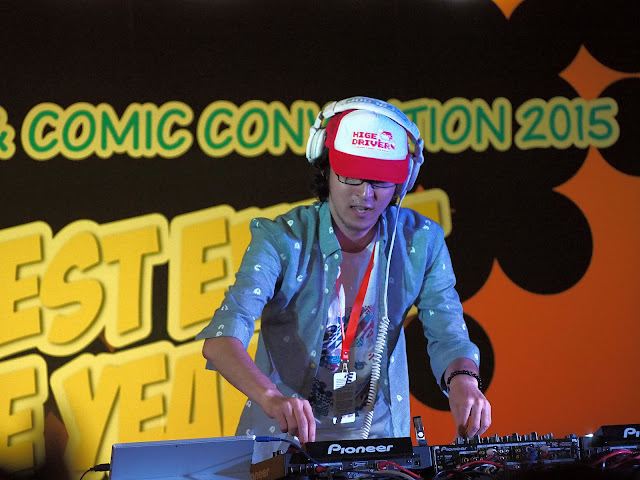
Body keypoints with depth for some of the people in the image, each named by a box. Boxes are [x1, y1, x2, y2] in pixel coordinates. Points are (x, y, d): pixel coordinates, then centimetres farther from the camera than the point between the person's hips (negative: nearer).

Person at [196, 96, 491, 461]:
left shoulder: (421, 242, -4)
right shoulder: (282, 239, -14)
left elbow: (447, 335, -7)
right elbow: (221, 339, -26)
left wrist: (463, 380, -32)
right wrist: (272, 399, -45)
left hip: (380, 434, 3)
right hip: (282, 436, -2)